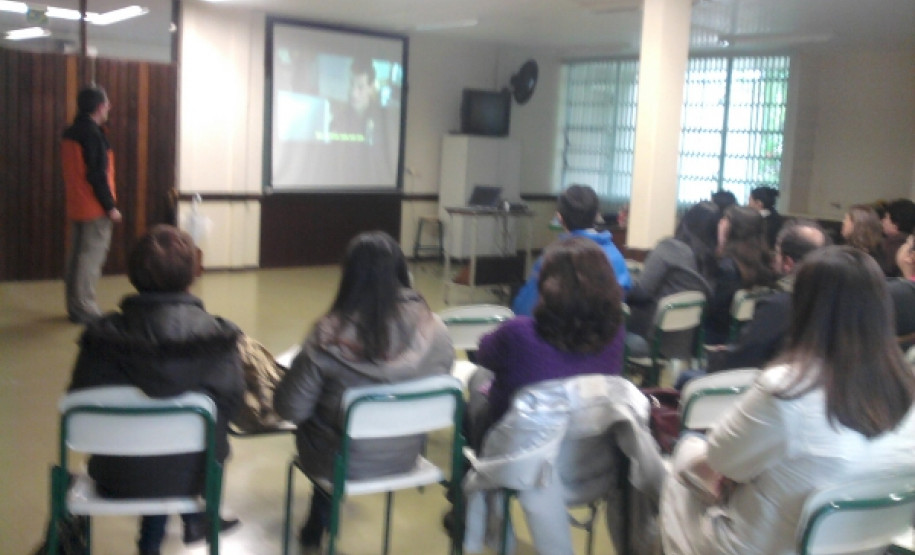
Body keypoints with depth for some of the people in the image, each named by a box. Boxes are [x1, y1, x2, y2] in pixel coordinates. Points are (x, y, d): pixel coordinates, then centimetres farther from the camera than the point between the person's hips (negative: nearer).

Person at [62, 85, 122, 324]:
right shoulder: (93, 133, -15)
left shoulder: (70, 133, 12)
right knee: (91, 258, -6)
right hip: (94, 207, -9)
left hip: (77, 206, 9)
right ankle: (85, 310, -3)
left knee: (77, 256, 13)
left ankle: (75, 307, 19)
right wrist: (110, 206, -14)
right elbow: (97, 174, -19)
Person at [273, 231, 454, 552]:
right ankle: (319, 524, 47)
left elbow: (292, 409, -16)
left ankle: (318, 525, 47)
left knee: (309, 421, 29)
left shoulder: (331, 335, -26)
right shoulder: (431, 327, -16)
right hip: (406, 456, 4)